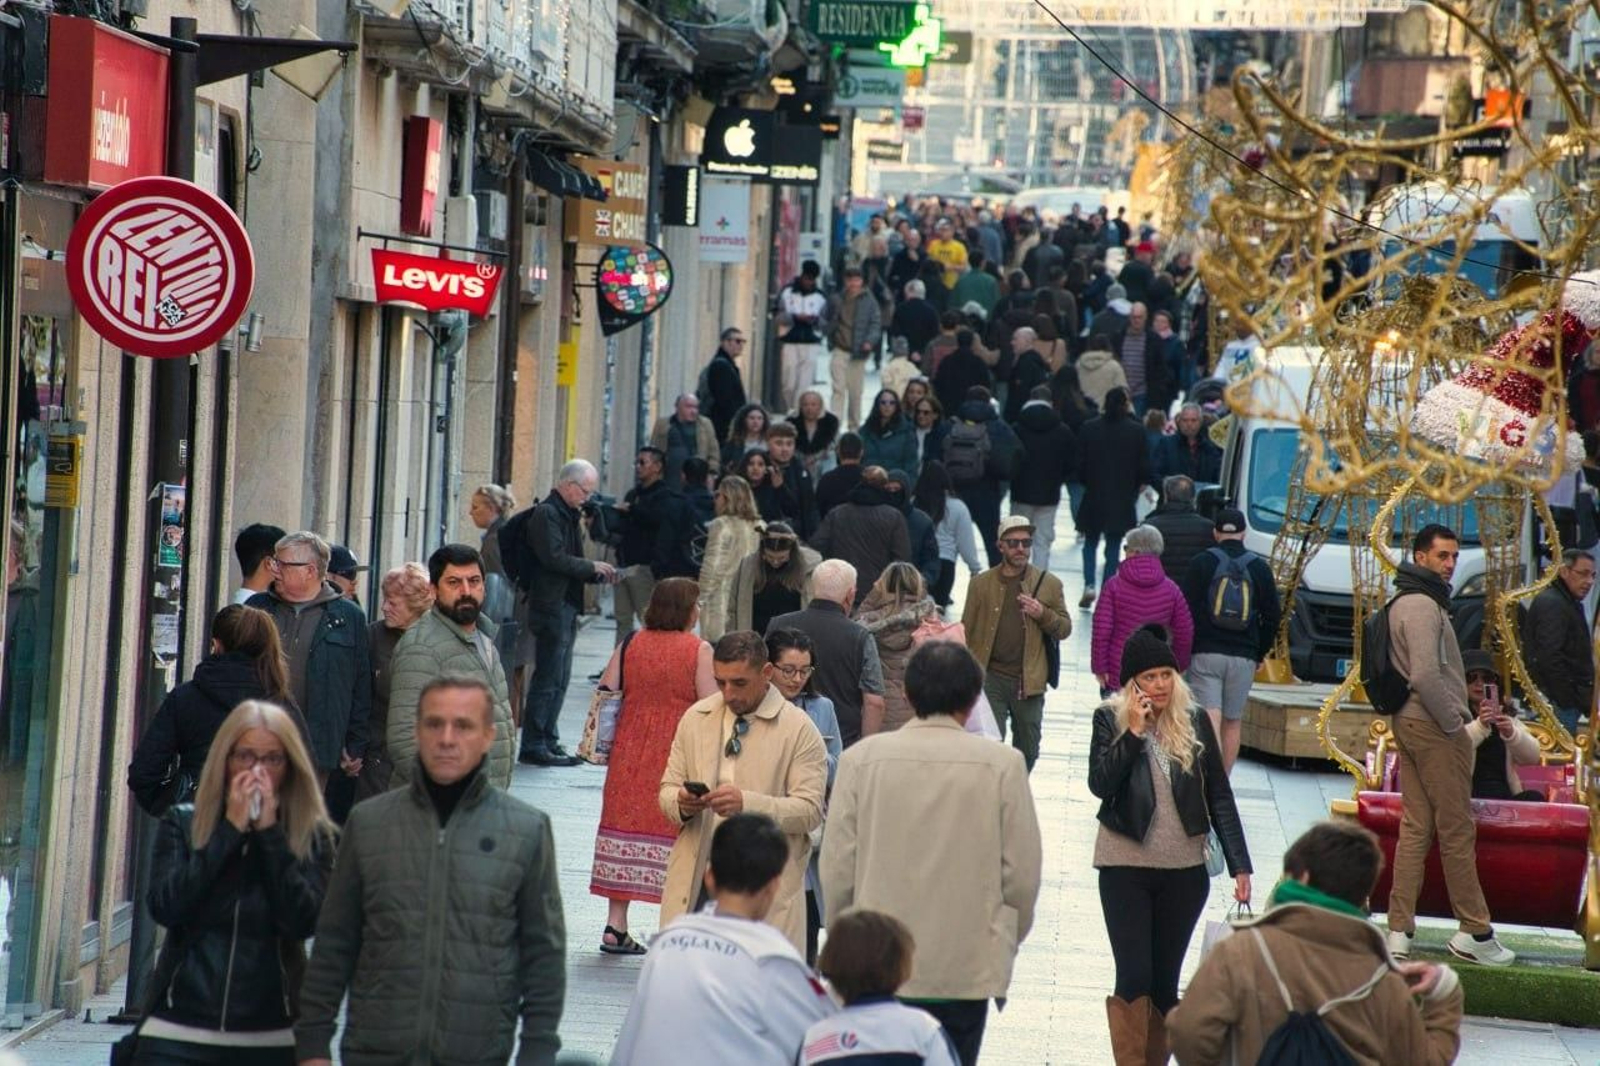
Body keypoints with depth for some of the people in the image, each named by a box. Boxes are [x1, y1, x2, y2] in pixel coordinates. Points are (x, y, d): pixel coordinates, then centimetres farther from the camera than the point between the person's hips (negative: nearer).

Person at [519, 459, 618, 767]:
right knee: (548, 678, -9)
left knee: (559, 679, 12)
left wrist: (597, 575, 8)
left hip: (566, 606, 10)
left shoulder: (567, 515, 19)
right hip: (551, 606, -10)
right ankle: (533, 745, -6)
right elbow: (555, 558, -21)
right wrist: (592, 567, -12)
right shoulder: (546, 514, -12)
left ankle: (548, 740, 17)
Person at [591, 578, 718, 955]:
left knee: (628, 824, 9)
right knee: (677, 836, 2)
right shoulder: (699, 651, -9)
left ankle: (615, 926, 10)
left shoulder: (629, 645, 4)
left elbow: (604, 694, 4)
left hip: (631, 754, 4)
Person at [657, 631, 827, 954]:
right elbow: (667, 789, 15)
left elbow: (810, 810, -8)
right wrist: (681, 803, -10)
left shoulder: (799, 730, -2)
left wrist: (747, 804, -23)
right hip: (697, 877, 4)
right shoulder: (695, 719, 13)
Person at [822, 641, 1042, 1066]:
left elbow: (837, 867, 0)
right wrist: (1007, 942, 15)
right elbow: (1022, 871, -2)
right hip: (967, 966, -1)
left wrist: (842, 944, 14)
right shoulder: (1002, 765, -6)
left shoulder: (861, 759, -2)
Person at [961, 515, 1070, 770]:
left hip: (1029, 680, 1)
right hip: (990, 677, -1)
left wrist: (1043, 615, -12)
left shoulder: (1049, 584, 6)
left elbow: (1065, 629, 8)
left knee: (1027, 750, 11)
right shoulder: (981, 583, 4)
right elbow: (966, 632, 5)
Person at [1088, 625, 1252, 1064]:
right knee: (1134, 977, -8)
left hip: (1184, 869, 2)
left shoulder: (1195, 722, 2)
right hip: (1125, 867, -2)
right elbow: (1099, 784, -14)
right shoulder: (1111, 719, -2)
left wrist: (1239, 864, -2)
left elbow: (1219, 795, 4)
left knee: (1165, 981, 8)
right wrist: (1134, 732, -18)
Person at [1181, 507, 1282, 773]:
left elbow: (1186, 610, -3)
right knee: (1233, 722, 13)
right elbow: (1273, 616, 7)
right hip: (1244, 657, 2)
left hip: (1205, 653, -2)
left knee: (1210, 719, -9)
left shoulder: (1202, 563, -1)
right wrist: (1260, 653, 17)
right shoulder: (1260, 567, 6)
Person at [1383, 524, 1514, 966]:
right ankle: (1475, 933, 4)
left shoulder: (1403, 603, 16)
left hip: (1409, 724, 10)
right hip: (1434, 728, -10)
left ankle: (1399, 930, 8)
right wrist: (1453, 723, -15)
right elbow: (1426, 676, -25)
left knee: (1415, 827, 9)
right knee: (1457, 829, -2)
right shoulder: (1423, 606, -16)